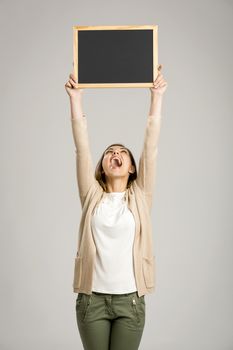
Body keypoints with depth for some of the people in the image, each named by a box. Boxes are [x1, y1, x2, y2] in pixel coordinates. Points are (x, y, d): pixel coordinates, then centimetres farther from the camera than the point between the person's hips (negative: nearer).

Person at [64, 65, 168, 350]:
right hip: (92, 298, 0)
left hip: (129, 299, 0)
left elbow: (151, 146, -1)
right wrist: (75, 98, -4)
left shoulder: (140, 197, 4)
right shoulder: (92, 196, 4)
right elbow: (82, 148, -2)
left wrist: (156, 96, -3)